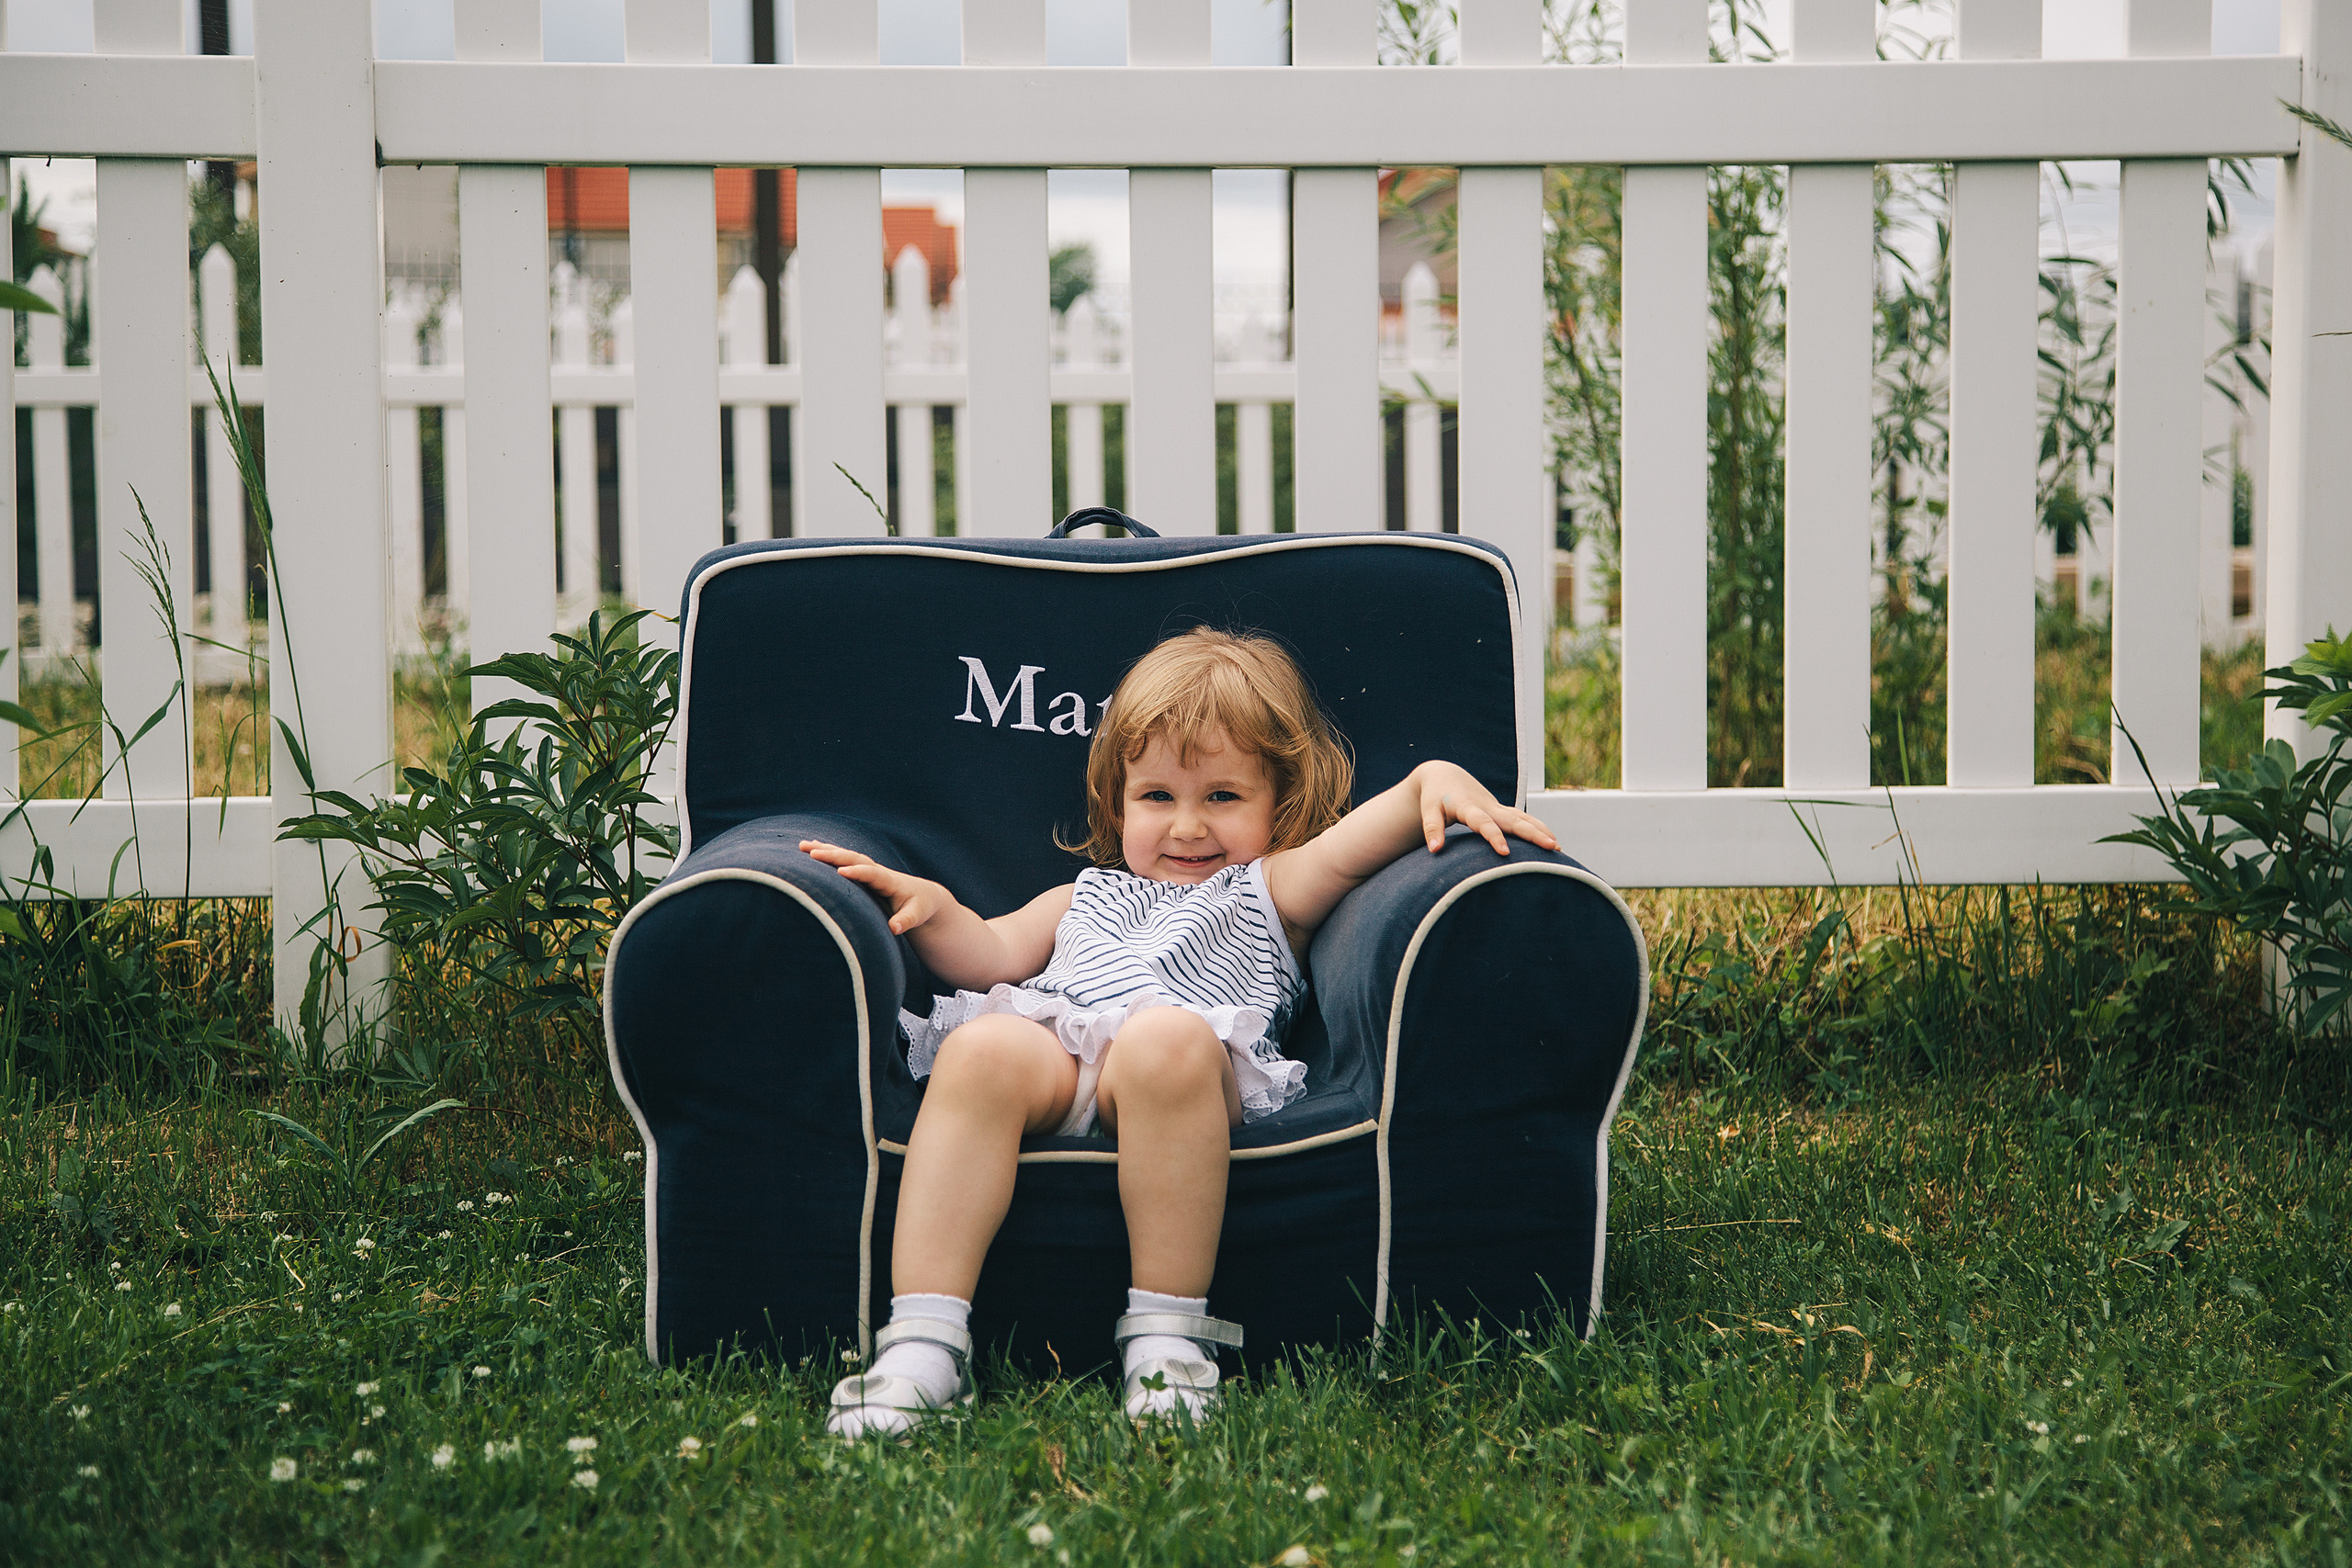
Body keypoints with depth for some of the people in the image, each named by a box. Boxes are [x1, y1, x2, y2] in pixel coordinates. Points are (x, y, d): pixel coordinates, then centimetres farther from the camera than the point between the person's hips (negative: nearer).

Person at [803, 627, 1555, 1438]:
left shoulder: (1268, 891, 32)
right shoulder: (1085, 898, 42)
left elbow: (1345, 848, 12)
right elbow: (996, 954, 28)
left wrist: (1434, 784, -7)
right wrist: (933, 910, 7)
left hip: (1186, 1063, -2)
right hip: (1051, 1048, 3)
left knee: (1165, 1040, -39)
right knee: (984, 1049, -33)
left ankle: (1168, 1334, -35)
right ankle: (921, 1338, -40)